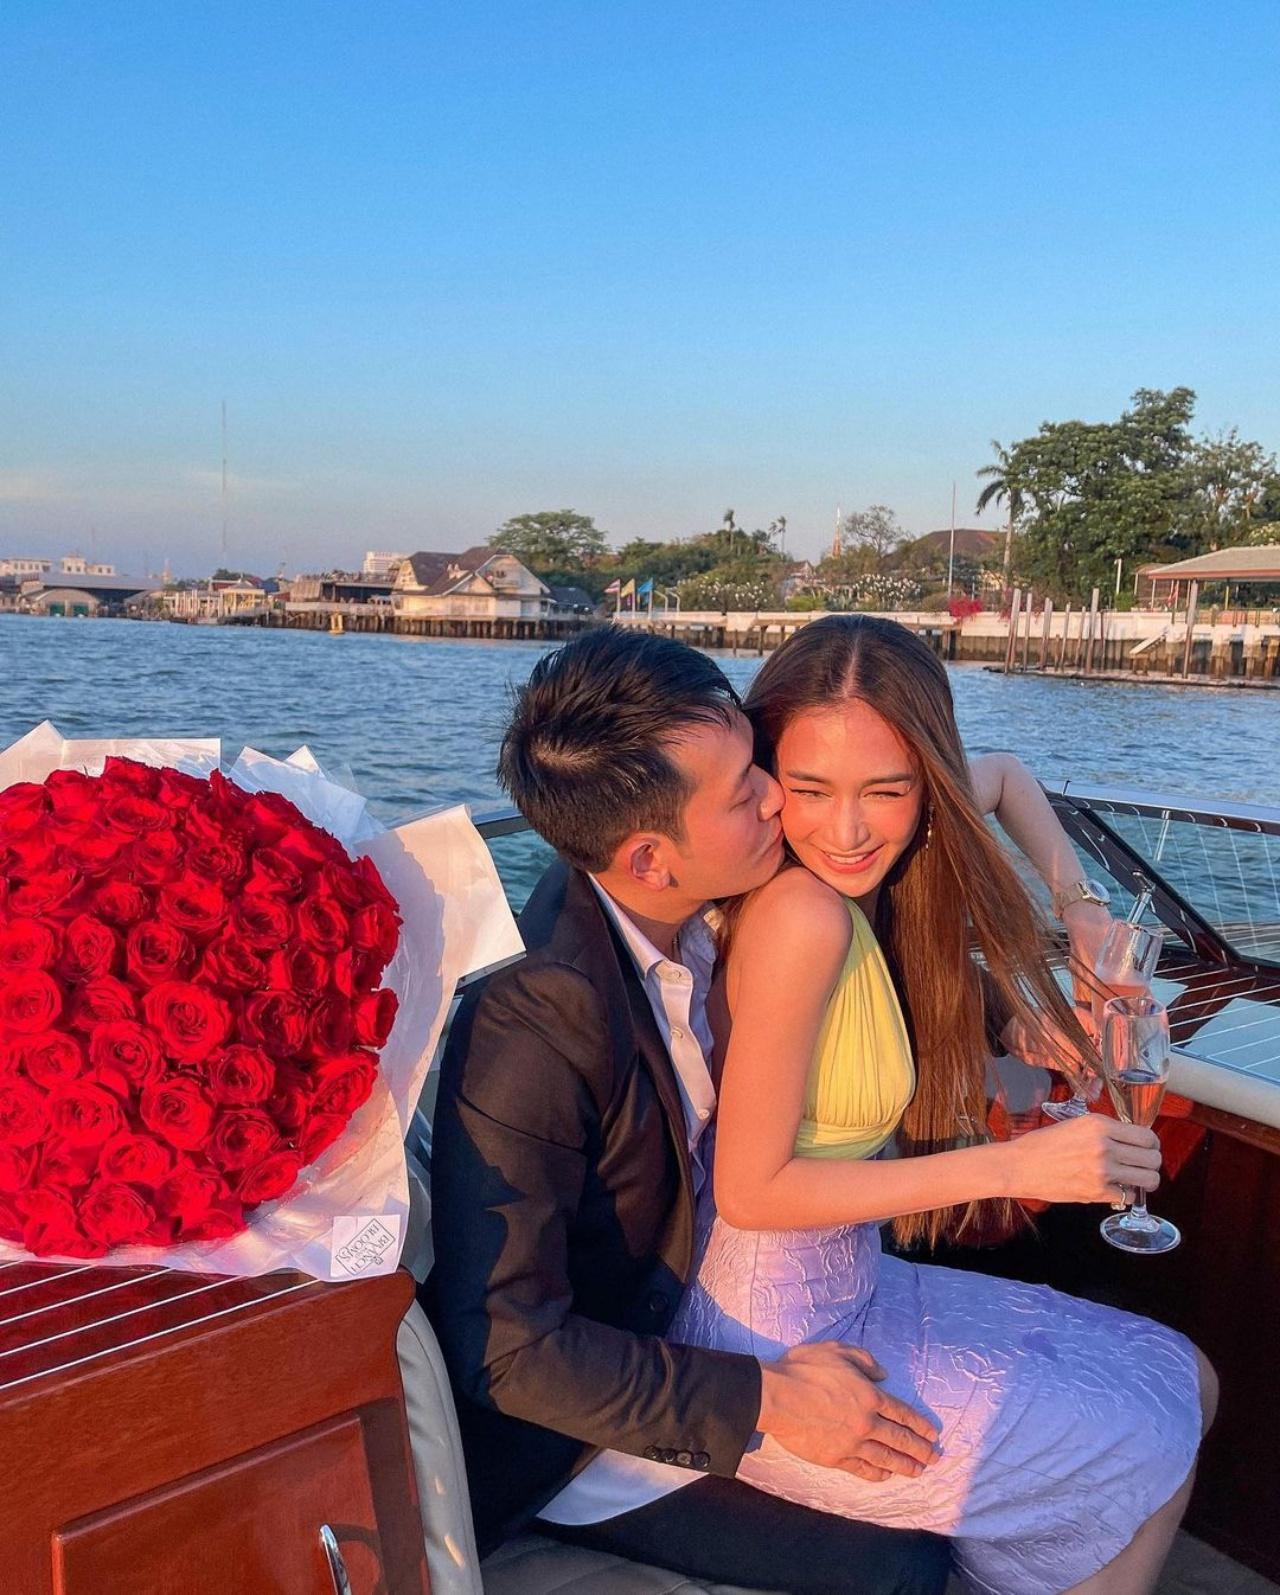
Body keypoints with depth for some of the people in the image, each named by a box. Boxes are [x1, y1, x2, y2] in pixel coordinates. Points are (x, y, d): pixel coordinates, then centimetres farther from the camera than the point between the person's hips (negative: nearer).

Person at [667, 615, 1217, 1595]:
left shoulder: (870, 904, -3)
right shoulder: (801, 914, -27)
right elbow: (749, 1190, -25)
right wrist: (1013, 1165, -24)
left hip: (854, 1287, 8)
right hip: (778, 1352, -8)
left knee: (1184, 1382, 18)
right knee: (1149, 1449, 5)